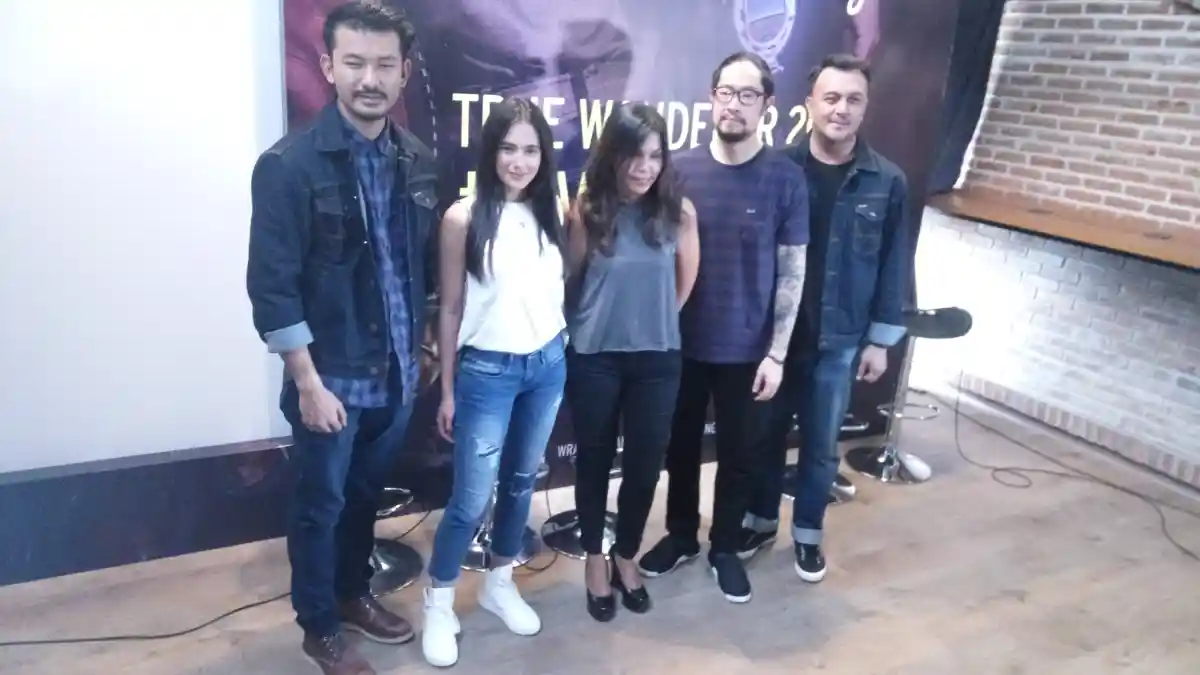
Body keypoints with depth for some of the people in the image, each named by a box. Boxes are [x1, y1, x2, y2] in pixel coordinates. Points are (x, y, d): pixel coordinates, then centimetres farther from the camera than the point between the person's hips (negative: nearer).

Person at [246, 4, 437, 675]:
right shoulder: (289, 164, -14)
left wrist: (423, 346, 10)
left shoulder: (419, 160, 2)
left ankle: (354, 593, 43)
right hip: (332, 377, -5)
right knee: (322, 505, 12)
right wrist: (309, 383, -16)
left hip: (397, 372, 5)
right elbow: (273, 286, -15)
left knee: (365, 496, 21)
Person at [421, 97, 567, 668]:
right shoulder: (464, 218, -10)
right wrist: (447, 390, -3)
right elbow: (451, 310, -5)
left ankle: (499, 584, 36)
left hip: (548, 365, 4)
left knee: (521, 482, 17)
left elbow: (564, 287, 9)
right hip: (488, 370, -4)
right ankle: (438, 604, 22)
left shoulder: (552, 212, 0)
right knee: (471, 498, 1)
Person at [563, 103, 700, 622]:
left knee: (645, 463, 10)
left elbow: (684, 284, 7)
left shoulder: (678, 212, -8)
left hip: (657, 359, 2)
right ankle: (594, 557, 34)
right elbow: (569, 280, 2)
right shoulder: (587, 212, -12)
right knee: (594, 459, 13)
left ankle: (627, 556, 35)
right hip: (594, 358, -1)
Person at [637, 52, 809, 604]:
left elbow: (792, 272, -5)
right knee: (680, 445, 17)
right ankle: (681, 535, 39)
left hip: (747, 349, -1)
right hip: (682, 343, 1)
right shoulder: (681, 170, -5)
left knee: (740, 454, 14)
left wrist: (777, 354, -8)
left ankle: (725, 547, 35)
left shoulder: (786, 178, -8)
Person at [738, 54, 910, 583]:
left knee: (821, 445, 13)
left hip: (841, 340, 1)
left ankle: (808, 534, 32)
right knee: (767, 434, 15)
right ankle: (761, 521, 35)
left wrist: (881, 339, 1)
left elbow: (894, 266, 1)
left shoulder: (887, 183, -4)